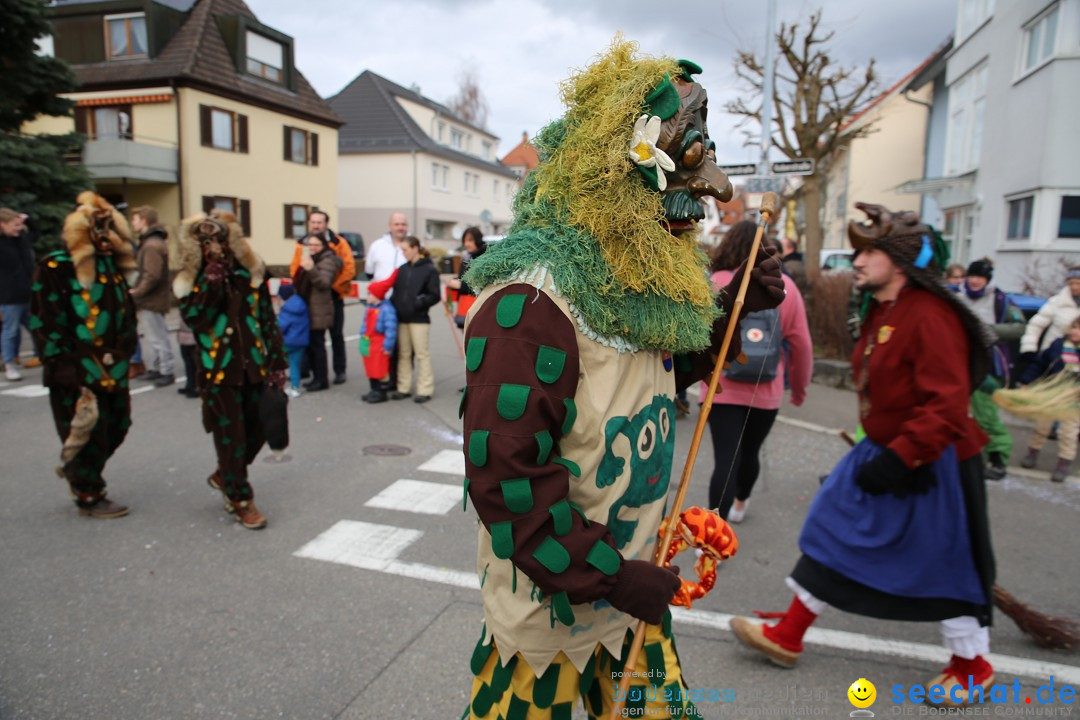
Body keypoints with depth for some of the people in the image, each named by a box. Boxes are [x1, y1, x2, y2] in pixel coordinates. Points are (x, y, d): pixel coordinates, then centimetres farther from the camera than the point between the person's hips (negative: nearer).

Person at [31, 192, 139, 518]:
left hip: (112, 367, 7)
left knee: (117, 424, 13)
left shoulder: (113, 265, 10)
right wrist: (61, 366, -14)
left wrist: (124, 350, 9)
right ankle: (89, 497, 19)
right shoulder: (55, 268, -9)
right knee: (88, 431, 0)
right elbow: (44, 322, -11)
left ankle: (74, 469, 39)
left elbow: (126, 311, 17)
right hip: (77, 370, -6)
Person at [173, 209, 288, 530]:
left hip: (253, 365, 3)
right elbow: (193, 318, -18)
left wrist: (277, 362, 3)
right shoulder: (190, 281, -1)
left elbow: (267, 319, 5)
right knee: (231, 435, 1)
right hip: (219, 369, -3)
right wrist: (211, 281, -22)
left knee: (256, 430, 10)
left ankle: (226, 476, 37)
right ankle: (241, 500, 17)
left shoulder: (251, 272, 3)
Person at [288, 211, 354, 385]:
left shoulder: (338, 242, -6)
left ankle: (340, 371, 17)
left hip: (333, 296, -3)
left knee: (336, 335, 7)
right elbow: (294, 269, 2)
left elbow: (349, 268, -12)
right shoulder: (302, 244, 3)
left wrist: (333, 285, -17)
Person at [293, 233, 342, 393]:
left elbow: (324, 283, -24)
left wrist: (311, 269, -35)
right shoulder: (309, 259, 21)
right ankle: (316, 377, 19)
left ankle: (321, 379, -1)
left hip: (318, 311, -9)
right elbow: (300, 283, 29)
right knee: (310, 344, 10)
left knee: (317, 344, -8)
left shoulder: (328, 261, -7)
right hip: (307, 309, 9)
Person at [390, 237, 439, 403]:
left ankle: (425, 390, 5)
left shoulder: (429, 269, -4)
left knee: (422, 354, -1)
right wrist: (393, 303, 2)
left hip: (419, 319, -6)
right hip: (401, 319, 6)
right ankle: (403, 388, 19)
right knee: (403, 354, 10)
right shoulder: (402, 269, 13)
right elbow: (396, 290, 18)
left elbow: (434, 295, -6)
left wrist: (420, 302, -20)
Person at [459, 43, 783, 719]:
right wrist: (604, 575, -21)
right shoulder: (532, 300, -28)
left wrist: (734, 310, 2)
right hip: (553, 601, -8)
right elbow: (504, 470, -29)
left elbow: (664, 369, 17)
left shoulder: (635, 281, 2)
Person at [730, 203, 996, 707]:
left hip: (930, 465, -9)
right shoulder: (881, 313, 8)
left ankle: (972, 666, 34)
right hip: (886, 452, 9)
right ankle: (787, 637, 22)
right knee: (835, 533, 10)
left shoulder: (931, 317, -22)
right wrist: (879, 450, 17)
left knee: (946, 562, 7)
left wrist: (899, 459, -27)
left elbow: (946, 406, -27)